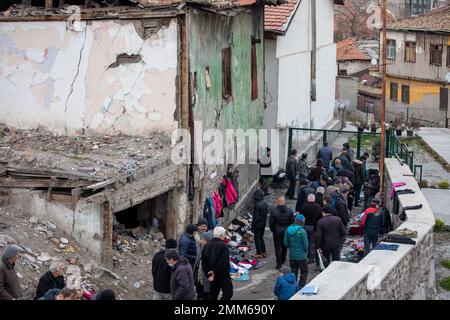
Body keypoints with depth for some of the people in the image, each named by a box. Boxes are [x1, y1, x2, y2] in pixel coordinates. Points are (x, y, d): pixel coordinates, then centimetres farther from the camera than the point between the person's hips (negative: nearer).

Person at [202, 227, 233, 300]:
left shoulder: (207, 246, 5)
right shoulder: (223, 246, -16)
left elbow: (204, 262, 4)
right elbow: (223, 262, -23)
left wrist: (208, 274, 1)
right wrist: (215, 272, -13)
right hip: (223, 275, -7)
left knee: (213, 294, 16)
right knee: (228, 292, 1)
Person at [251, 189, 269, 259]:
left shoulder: (257, 205, -25)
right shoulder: (265, 203, -1)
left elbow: (256, 217, -23)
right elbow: (267, 212, 9)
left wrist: (253, 226, -14)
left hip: (258, 224, -8)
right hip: (264, 223, 8)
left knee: (257, 238, 6)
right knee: (261, 237, 20)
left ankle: (259, 253, 12)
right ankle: (264, 252, 25)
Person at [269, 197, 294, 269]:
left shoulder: (274, 211, -15)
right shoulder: (289, 211, -8)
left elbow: (271, 222, -8)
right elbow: (292, 221, -1)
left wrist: (272, 230, 8)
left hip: (277, 231, -3)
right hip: (286, 231, 3)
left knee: (278, 247, 4)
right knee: (284, 246, 20)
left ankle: (279, 263, 3)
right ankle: (283, 260, 34)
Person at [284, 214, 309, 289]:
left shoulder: (288, 230, -3)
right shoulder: (302, 231, -19)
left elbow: (286, 243, 3)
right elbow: (306, 244, -12)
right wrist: (305, 251, 8)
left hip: (292, 255, 5)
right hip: (301, 256, -5)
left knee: (293, 272, 17)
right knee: (304, 272, 10)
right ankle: (301, 287, 6)